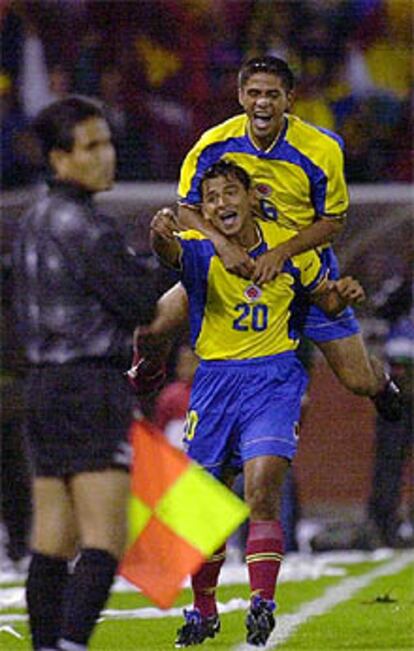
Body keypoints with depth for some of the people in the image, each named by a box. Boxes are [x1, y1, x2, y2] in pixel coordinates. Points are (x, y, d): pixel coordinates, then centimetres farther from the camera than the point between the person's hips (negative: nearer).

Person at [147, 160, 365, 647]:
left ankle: (262, 602, -20)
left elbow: (323, 296, 16)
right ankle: (203, 611, 26)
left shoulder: (287, 246, -1)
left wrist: (343, 294, -8)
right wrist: (161, 236, -57)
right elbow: (169, 251, -33)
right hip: (214, 381, 1)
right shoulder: (199, 248, -8)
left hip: (273, 378, -1)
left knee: (262, 495, -20)